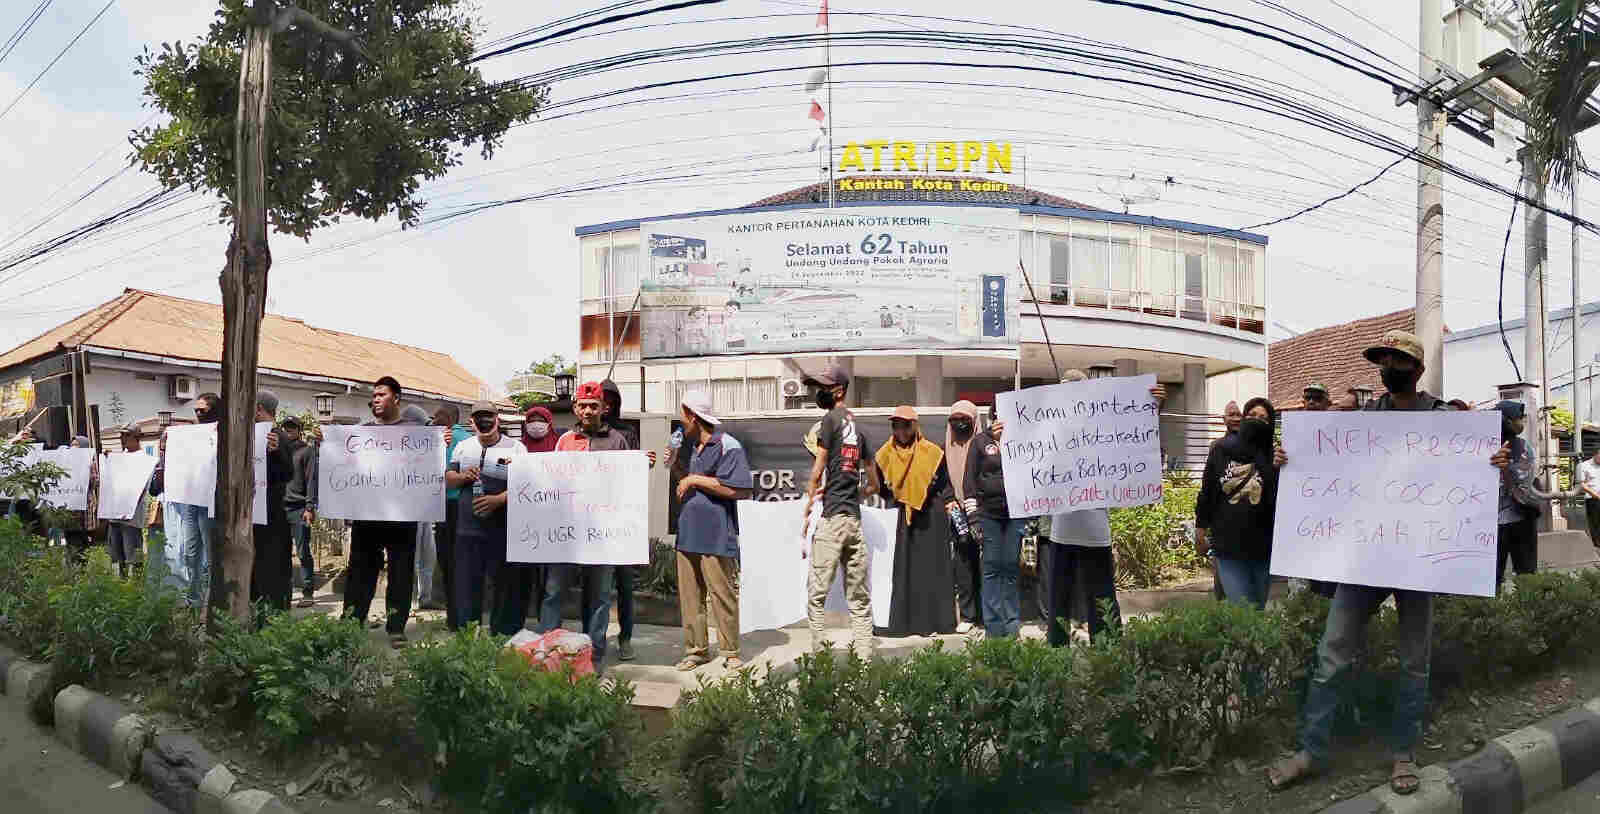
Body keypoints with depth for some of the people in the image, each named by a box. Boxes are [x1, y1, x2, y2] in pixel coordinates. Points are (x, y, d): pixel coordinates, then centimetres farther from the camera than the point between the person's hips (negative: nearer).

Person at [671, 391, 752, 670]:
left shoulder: (728, 446, -10)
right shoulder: (695, 448, 19)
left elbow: (740, 490, -18)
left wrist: (695, 480, -14)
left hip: (716, 537, -8)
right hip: (688, 535, 8)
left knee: (723, 595, -1)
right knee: (689, 596, 10)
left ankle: (730, 652, 11)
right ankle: (696, 649, 20)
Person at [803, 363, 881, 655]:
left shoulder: (831, 419, -5)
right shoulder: (858, 427, 17)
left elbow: (817, 471, -7)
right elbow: (874, 484, 21)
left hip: (831, 518, -8)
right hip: (855, 518, 8)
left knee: (816, 594, -5)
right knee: (859, 597, 9)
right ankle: (864, 658, 9)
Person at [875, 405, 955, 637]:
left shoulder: (932, 452, -2)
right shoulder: (886, 455, 6)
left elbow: (945, 482, 4)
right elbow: (883, 488, 14)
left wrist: (950, 500, -10)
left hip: (932, 516, -3)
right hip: (905, 516, 3)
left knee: (933, 565, -1)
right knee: (906, 568, 2)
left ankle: (936, 620, 5)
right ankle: (908, 620, 7)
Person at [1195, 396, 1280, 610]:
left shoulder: (1273, 458, -4)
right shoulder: (1221, 450, 3)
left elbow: (1278, 501, -10)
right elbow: (1206, 492, 10)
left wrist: (1277, 470, -24)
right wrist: (1201, 530, 11)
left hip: (1262, 549, 0)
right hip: (1227, 547, 0)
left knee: (1258, 608, 12)